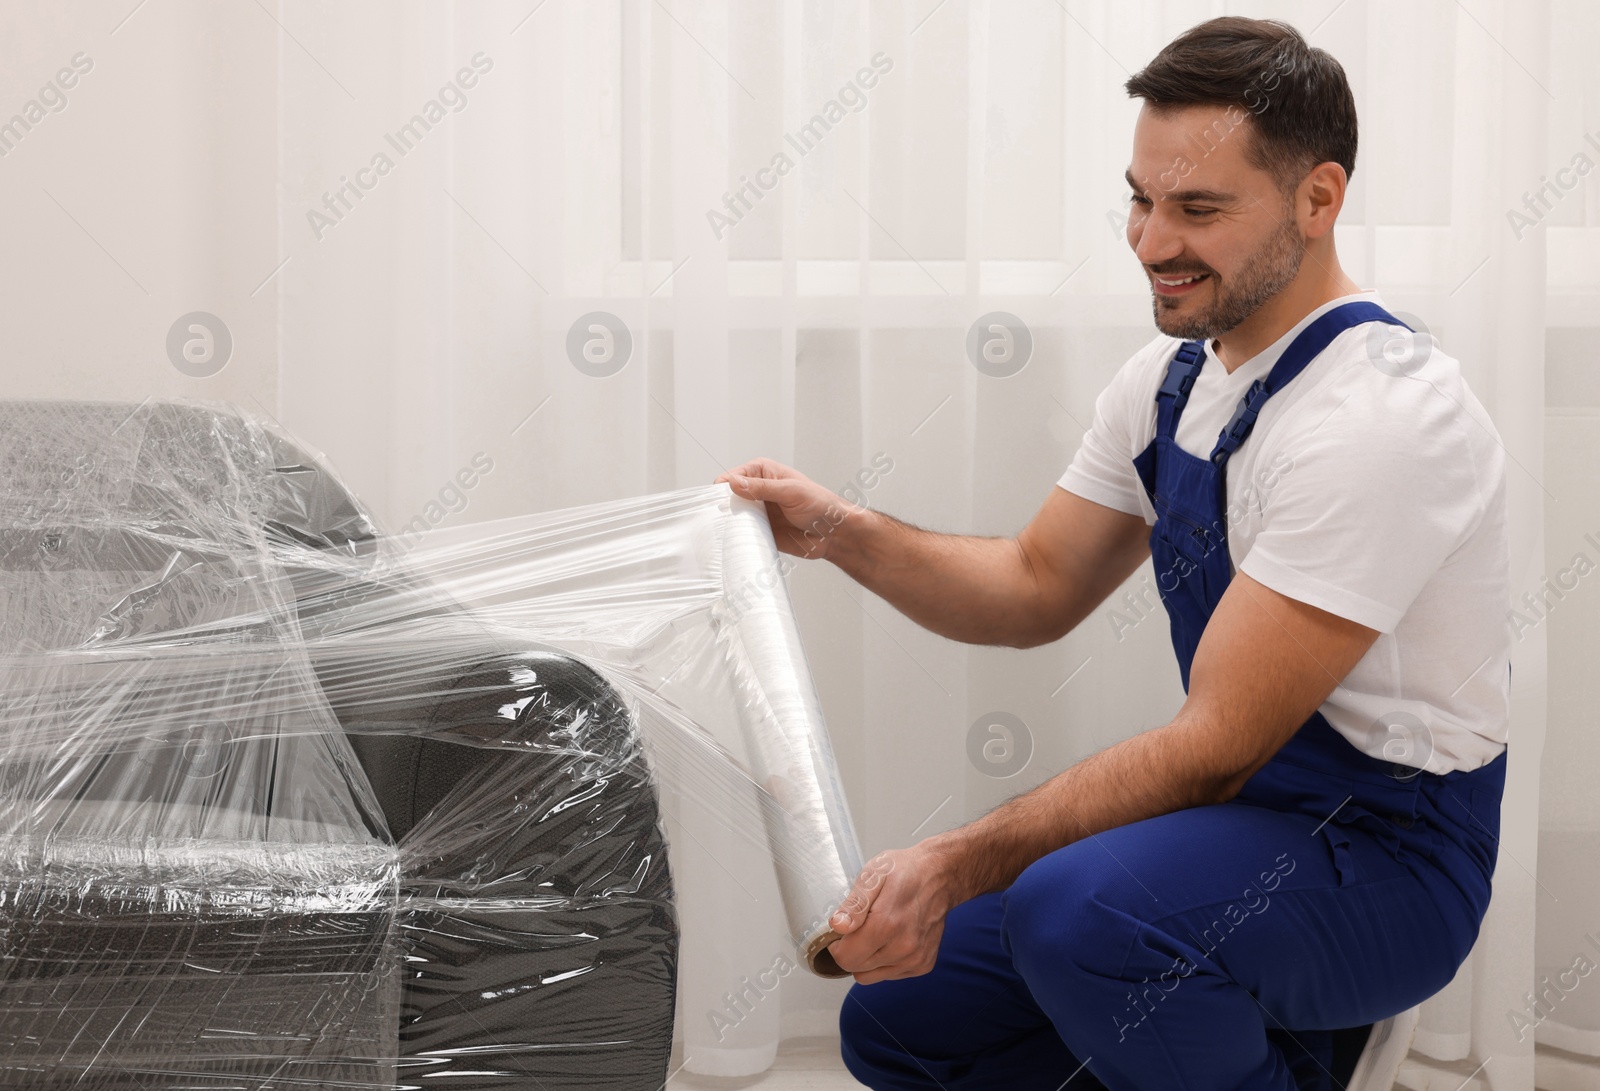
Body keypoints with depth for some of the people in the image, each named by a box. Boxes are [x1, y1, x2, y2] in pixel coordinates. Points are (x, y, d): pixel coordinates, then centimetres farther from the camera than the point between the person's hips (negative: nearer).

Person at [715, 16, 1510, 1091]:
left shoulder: (1379, 417, -24)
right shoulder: (1170, 378, 5)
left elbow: (1217, 747, -26)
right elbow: (1039, 589, 15)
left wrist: (957, 865, -29)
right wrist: (840, 530, -1)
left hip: (1384, 848, -9)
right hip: (1239, 803, 9)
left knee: (1071, 911, -36)